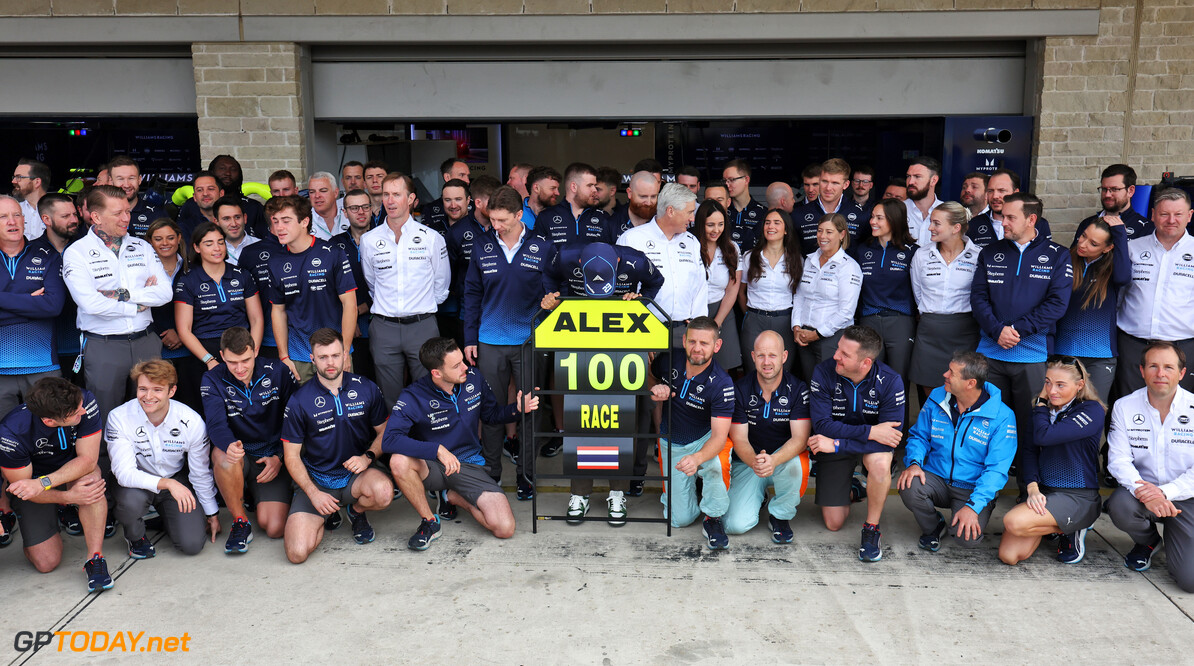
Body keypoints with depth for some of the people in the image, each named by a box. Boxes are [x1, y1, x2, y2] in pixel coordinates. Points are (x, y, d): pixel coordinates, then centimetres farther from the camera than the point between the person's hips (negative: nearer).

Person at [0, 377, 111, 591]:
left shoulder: (86, 402, -30)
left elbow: (88, 460, -25)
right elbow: (21, 487, -19)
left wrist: (42, 483, -39)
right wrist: (68, 497, -34)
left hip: (75, 469, 1)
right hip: (32, 481, -1)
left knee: (91, 480, -36)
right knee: (46, 563, -5)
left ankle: (95, 558, -26)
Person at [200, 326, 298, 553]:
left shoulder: (277, 372, -6)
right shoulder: (213, 380, -7)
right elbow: (216, 424, -22)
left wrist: (280, 457, -10)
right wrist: (230, 445, -45)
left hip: (273, 457, 0)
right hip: (239, 457, 0)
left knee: (275, 529, -16)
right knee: (222, 454, -38)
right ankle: (240, 521, -16)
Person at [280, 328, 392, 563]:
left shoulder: (367, 389, 0)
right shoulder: (299, 401, -5)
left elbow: (384, 431, 9)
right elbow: (291, 455, -1)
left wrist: (368, 456, -12)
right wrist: (314, 494, -13)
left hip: (355, 473, 1)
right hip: (315, 480, -1)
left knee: (383, 492, -36)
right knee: (297, 553, -19)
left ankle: (357, 511, 3)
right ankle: (324, 516, 16)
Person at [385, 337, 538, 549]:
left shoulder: (473, 378, -6)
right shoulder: (413, 397, -18)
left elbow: (491, 414, 11)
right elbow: (389, 440, -30)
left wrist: (518, 409, -10)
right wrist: (438, 450, -38)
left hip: (469, 464, 2)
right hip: (432, 467, -2)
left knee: (505, 529, -16)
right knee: (399, 461, -37)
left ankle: (454, 496, 11)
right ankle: (429, 521, -12)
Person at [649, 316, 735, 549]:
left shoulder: (721, 384, -23)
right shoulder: (668, 360, -13)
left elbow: (719, 436, -29)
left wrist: (697, 458, -49)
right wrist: (654, 388, -14)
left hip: (703, 441, -2)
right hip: (671, 444, 3)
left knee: (714, 462, -41)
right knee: (680, 519, -3)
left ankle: (713, 519, -14)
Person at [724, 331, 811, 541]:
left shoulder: (798, 390, -11)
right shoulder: (740, 390, -8)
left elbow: (800, 439, -18)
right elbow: (739, 439, -10)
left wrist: (773, 460, -39)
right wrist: (754, 462, -34)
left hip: (784, 459, 0)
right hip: (747, 461, 1)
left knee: (795, 463, -39)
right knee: (737, 524, -19)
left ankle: (780, 516, -8)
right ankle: (758, 498, 18)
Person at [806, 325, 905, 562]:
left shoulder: (889, 381, -24)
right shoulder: (823, 372, -23)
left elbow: (891, 438, -28)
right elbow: (822, 425, -25)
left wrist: (836, 444, -32)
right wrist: (870, 431, -33)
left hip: (872, 444, -1)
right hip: (834, 446, 1)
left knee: (880, 462, -38)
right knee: (833, 524, 0)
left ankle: (872, 528, -13)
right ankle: (850, 487, 35)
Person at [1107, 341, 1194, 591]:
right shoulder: (1124, 407, -3)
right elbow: (1119, 460, -8)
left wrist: (1166, 492, -25)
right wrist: (1142, 490, -27)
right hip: (1143, 491, 2)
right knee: (1119, 506, -34)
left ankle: (1171, 537, 21)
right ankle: (1147, 542, 4)